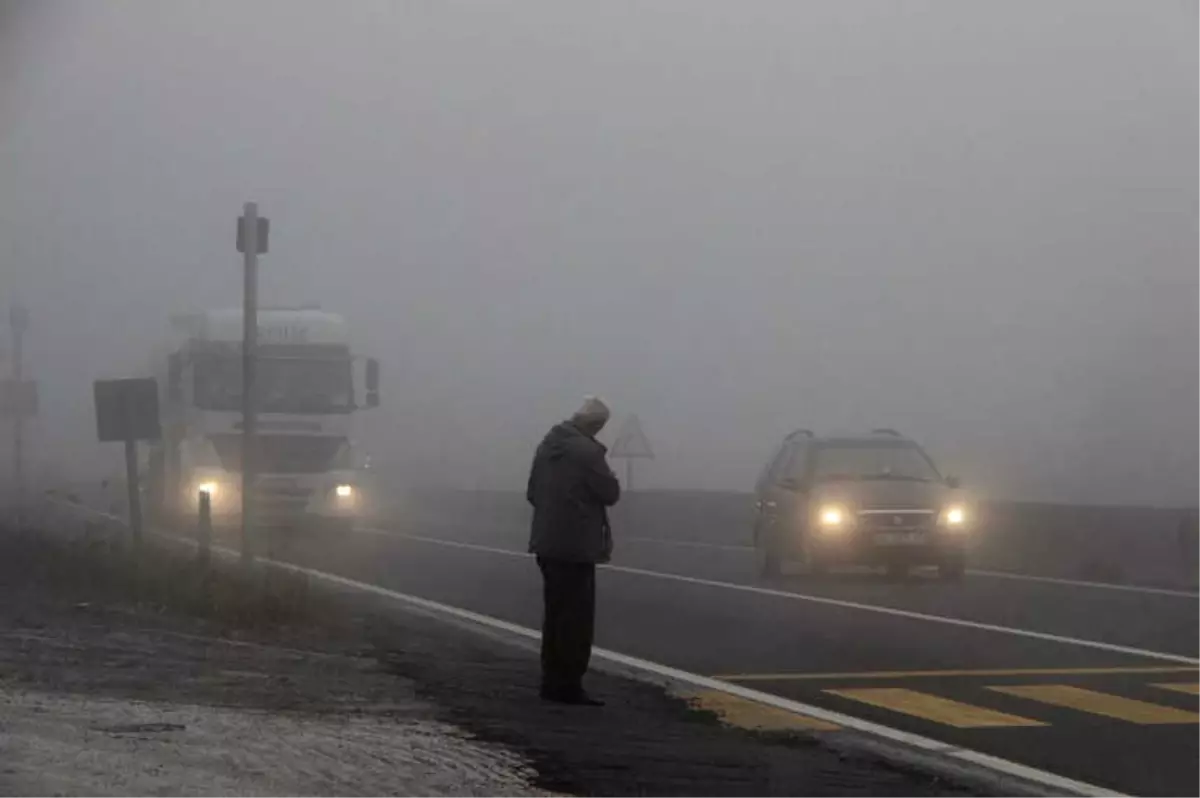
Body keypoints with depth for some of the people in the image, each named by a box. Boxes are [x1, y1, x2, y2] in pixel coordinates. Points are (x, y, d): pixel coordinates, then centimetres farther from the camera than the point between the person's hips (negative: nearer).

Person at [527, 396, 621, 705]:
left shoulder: (548, 445, 10)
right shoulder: (587, 452, -18)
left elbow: (532, 492, 17)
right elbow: (611, 493, -14)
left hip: (547, 543, 9)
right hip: (576, 546, -9)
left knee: (555, 615, 16)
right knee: (577, 618, -3)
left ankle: (552, 681, 21)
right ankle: (568, 685, -3)